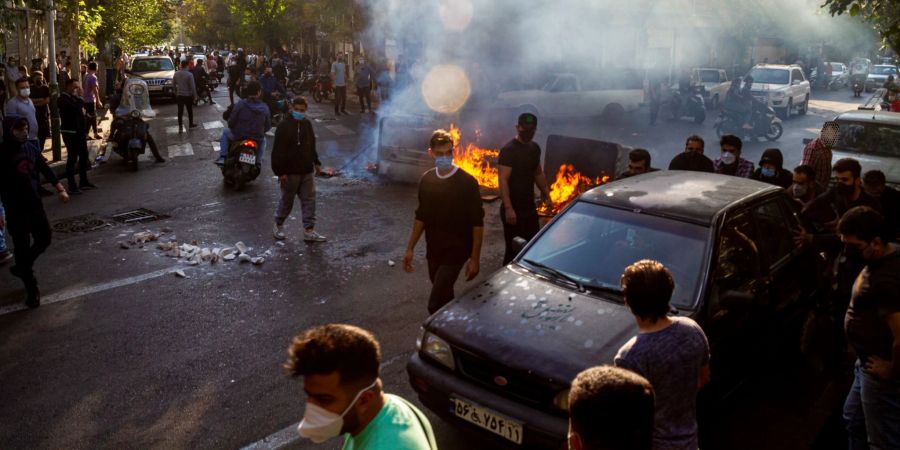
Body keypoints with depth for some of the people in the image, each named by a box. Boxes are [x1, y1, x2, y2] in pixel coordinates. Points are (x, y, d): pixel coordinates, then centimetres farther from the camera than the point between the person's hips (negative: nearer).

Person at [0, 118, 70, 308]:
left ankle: (21, 268, 40)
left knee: (44, 239, 15)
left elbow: (44, 168, 13)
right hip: (16, 209, -6)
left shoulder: (28, 148, 3)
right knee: (22, 247, 2)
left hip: (35, 204, 6)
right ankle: (31, 288, 14)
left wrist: (59, 188, 7)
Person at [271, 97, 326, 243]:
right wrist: (280, 171, -18)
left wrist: (316, 162, 20)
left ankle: (309, 231, 8)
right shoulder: (284, 126, -12)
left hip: (307, 171, 6)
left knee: (309, 200, 3)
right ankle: (278, 225, 28)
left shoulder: (307, 124, 7)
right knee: (287, 200, 7)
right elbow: (277, 151, -14)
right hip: (290, 172, -5)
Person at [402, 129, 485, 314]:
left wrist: (475, 258, -13)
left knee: (436, 305, -11)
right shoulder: (426, 180, 2)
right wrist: (410, 248, 11)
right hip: (433, 251, 6)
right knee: (444, 299, 19)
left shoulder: (467, 182, -14)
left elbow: (477, 223, -11)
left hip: (455, 252, -6)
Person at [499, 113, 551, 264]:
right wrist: (508, 208, -29)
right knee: (514, 249, -3)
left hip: (529, 207, 8)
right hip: (513, 209, -8)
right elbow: (503, 180, -22)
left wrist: (546, 194, 19)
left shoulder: (535, 148, 9)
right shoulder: (509, 149, -16)